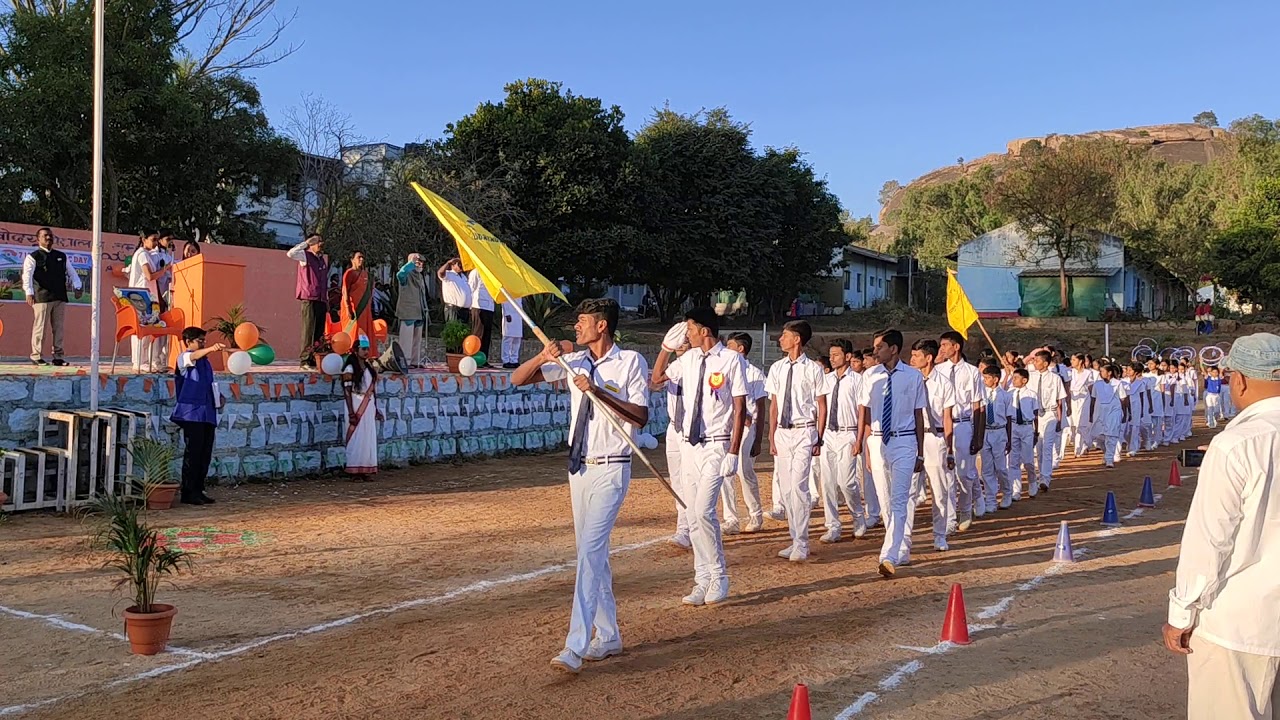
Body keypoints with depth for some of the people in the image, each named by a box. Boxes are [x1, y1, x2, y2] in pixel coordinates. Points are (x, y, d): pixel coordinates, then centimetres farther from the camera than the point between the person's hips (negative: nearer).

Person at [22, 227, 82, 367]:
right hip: (41, 297, -5)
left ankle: (58, 356, 12)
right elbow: (27, 275, -6)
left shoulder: (62, 256, 18)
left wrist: (77, 287, 2)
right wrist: (29, 293, -19)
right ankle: (36, 356, 3)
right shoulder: (33, 257, 3)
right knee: (40, 327, -4)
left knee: (58, 327, 7)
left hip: (60, 297, 5)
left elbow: (71, 272, 19)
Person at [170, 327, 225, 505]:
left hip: (208, 413, 7)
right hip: (192, 412, -7)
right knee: (193, 452, -7)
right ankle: (188, 493, -1)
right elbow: (193, 356, -29)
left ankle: (198, 490, 14)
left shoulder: (205, 361, 19)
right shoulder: (184, 358, -4)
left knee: (205, 453, 7)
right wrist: (211, 349, -49)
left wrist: (218, 396, 8)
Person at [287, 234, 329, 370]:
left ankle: (315, 359, 10)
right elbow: (290, 253, -22)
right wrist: (306, 242, -14)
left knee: (319, 332, 5)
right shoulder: (305, 256, -1)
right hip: (309, 299, -7)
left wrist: (326, 301, 19)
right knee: (309, 330, -8)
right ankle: (305, 360, -5)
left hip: (321, 300, 7)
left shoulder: (323, 260, 19)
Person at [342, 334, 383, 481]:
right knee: (357, 439, -4)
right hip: (356, 408, -7)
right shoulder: (350, 369, -8)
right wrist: (351, 413, -17)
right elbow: (347, 392, -11)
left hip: (369, 407, 7)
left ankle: (365, 471, 11)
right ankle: (354, 471, 3)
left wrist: (375, 409, 15)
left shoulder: (369, 367, 12)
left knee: (369, 438, 6)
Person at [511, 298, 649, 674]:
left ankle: (575, 647, -15)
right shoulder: (575, 362, 7)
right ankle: (608, 636, 25)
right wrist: (544, 356, -12)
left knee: (590, 550, -15)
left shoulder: (630, 361, -8)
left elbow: (641, 417, -16)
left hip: (610, 470, -7)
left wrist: (599, 391, -23)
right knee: (594, 553, 13)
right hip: (578, 467, 7)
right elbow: (518, 379, 7)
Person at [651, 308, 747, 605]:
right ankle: (703, 581, 17)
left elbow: (740, 408, -11)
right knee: (693, 517, 7)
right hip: (691, 446, 7)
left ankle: (719, 577, 1)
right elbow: (657, 377, 26)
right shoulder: (689, 359, 10)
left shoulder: (731, 360, -9)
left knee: (704, 512, -16)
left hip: (716, 447, -7)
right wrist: (667, 345, 13)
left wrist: (733, 453, -16)